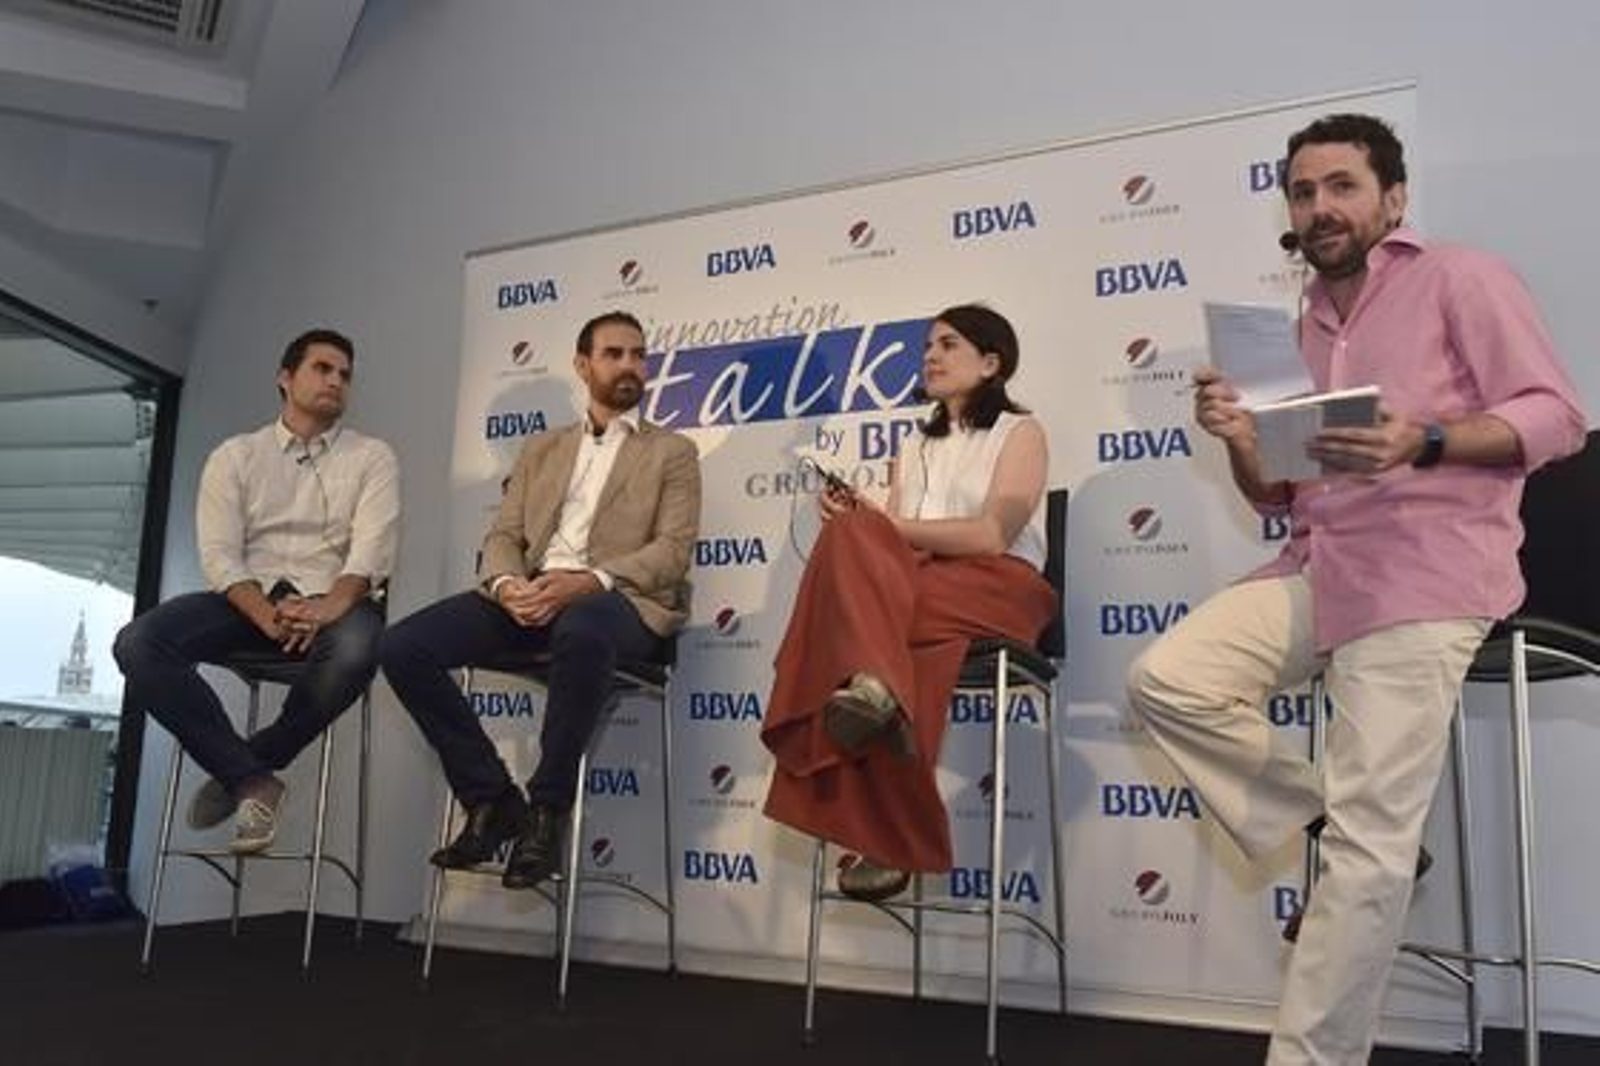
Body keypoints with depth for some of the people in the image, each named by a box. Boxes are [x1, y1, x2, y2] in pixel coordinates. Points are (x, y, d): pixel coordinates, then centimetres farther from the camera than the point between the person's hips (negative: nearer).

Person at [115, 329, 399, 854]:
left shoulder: (372, 457, 9)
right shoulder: (235, 456, 12)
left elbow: (372, 548, -7)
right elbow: (219, 553, 0)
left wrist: (331, 606, -27)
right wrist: (266, 614, -21)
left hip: (332, 600, -2)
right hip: (247, 599, 2)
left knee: (358, 646, -37)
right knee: (138, 644, -24)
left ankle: (245, 768, -14)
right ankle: (251, 780, -16)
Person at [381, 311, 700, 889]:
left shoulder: (672, 452, 12)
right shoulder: (540, 450, 24)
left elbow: (673, 550, -1)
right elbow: (502, 537, 15)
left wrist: (587, 582, -18)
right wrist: (506, 583, -11)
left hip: (619, 600, -4)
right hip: (531, 597, 5)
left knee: (581, 631, -42)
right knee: (402, 647, -17)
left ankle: (548, 809, -21)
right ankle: (492, 798, -5)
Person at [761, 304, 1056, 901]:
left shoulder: (1020, 433, 11)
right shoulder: (915, 449, 29)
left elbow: (992, 535, -7)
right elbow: (889, 543, 15)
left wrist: (887, 527, -9)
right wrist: (859, 522, -8)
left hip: (999, 589, -5)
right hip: (910, 587, 5)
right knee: (853, 541, -33)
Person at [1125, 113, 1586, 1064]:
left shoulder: (1461, 278, 3)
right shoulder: (1301, 329, 20)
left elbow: (1557, 413, -6)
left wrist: (1422, 442, -22)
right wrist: (1240, 441, -2)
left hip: (1422, 576, -7)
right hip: (1316, 568, 7)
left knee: (1370, 847, -10)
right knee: (1165, 679, -10)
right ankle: (1337, 824, 4)